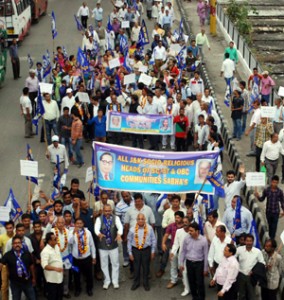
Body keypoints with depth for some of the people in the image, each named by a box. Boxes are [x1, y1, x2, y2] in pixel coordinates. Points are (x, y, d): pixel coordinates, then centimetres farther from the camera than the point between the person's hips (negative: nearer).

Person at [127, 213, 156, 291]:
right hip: (135, 250, 0)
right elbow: (129, 241, 0)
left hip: (146, 250, 0)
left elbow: (153, 240, 0)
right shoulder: (132, 229, -9)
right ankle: (136, 282, 30)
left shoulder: (149, 228, -10)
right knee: (136, 267, 10)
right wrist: (130, 253, 2)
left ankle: (146, 283, 30)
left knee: (146, 267, 12)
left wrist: (152, 252, 2)